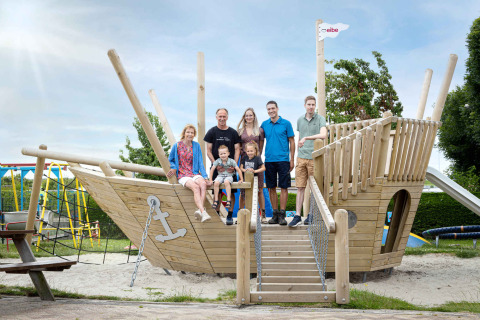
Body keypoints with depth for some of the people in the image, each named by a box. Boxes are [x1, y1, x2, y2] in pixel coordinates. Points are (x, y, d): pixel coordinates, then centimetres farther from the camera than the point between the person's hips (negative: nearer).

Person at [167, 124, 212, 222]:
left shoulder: (196, 146, 10)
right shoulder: (177, 146, 4)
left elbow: (200, 162, 10)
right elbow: (170, 160, 17)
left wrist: (205, 177, 1)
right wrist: (174, 168, -4)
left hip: (195, 173, 3)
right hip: (182, 175, -3)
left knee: (203, 184, -33)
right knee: (195, 187, -34)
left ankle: (199, 210, -44)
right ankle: (203, 212, -47)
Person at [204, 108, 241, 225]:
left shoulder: (233, 132, 7)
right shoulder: (212, 132, 4)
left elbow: (237, 149, 6)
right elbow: (208, 151, 2)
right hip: (216, 166, -1)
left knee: (231, 191, -1)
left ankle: (230, 216, 7)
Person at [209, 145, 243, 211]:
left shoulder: (231, 161, -6)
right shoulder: (217, 161, -2)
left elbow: (238, 170, -4)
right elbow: (212, 169, 1)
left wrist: (241, 179, -6)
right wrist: (210, 179, -3)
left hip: (229, 176, -2)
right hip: (220, 176, 2)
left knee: (226, 182, -37)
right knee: (216, 183, -30)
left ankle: (229, 200, -31)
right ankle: (216, 200, -20)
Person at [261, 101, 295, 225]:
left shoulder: (286, 123, 1)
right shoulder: (264, 124, 10)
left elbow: (291, 142, 3)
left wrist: (292, 159, -1)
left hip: (283, 159, -3)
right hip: (269, 160, 3)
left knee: (284, 187, -4)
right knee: (271, 187, 6)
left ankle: (282, 214, 0)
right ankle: (275, 214, 13)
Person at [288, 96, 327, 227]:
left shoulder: (320, 119, -3)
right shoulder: (300, 120, 12)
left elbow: (323, 135, -20)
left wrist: (306, 138, -26)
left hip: (314, 157, -3)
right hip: (301, 157, 3)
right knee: (300, 187, 1)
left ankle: (311, 214, 16)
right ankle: (297, 216, 0)